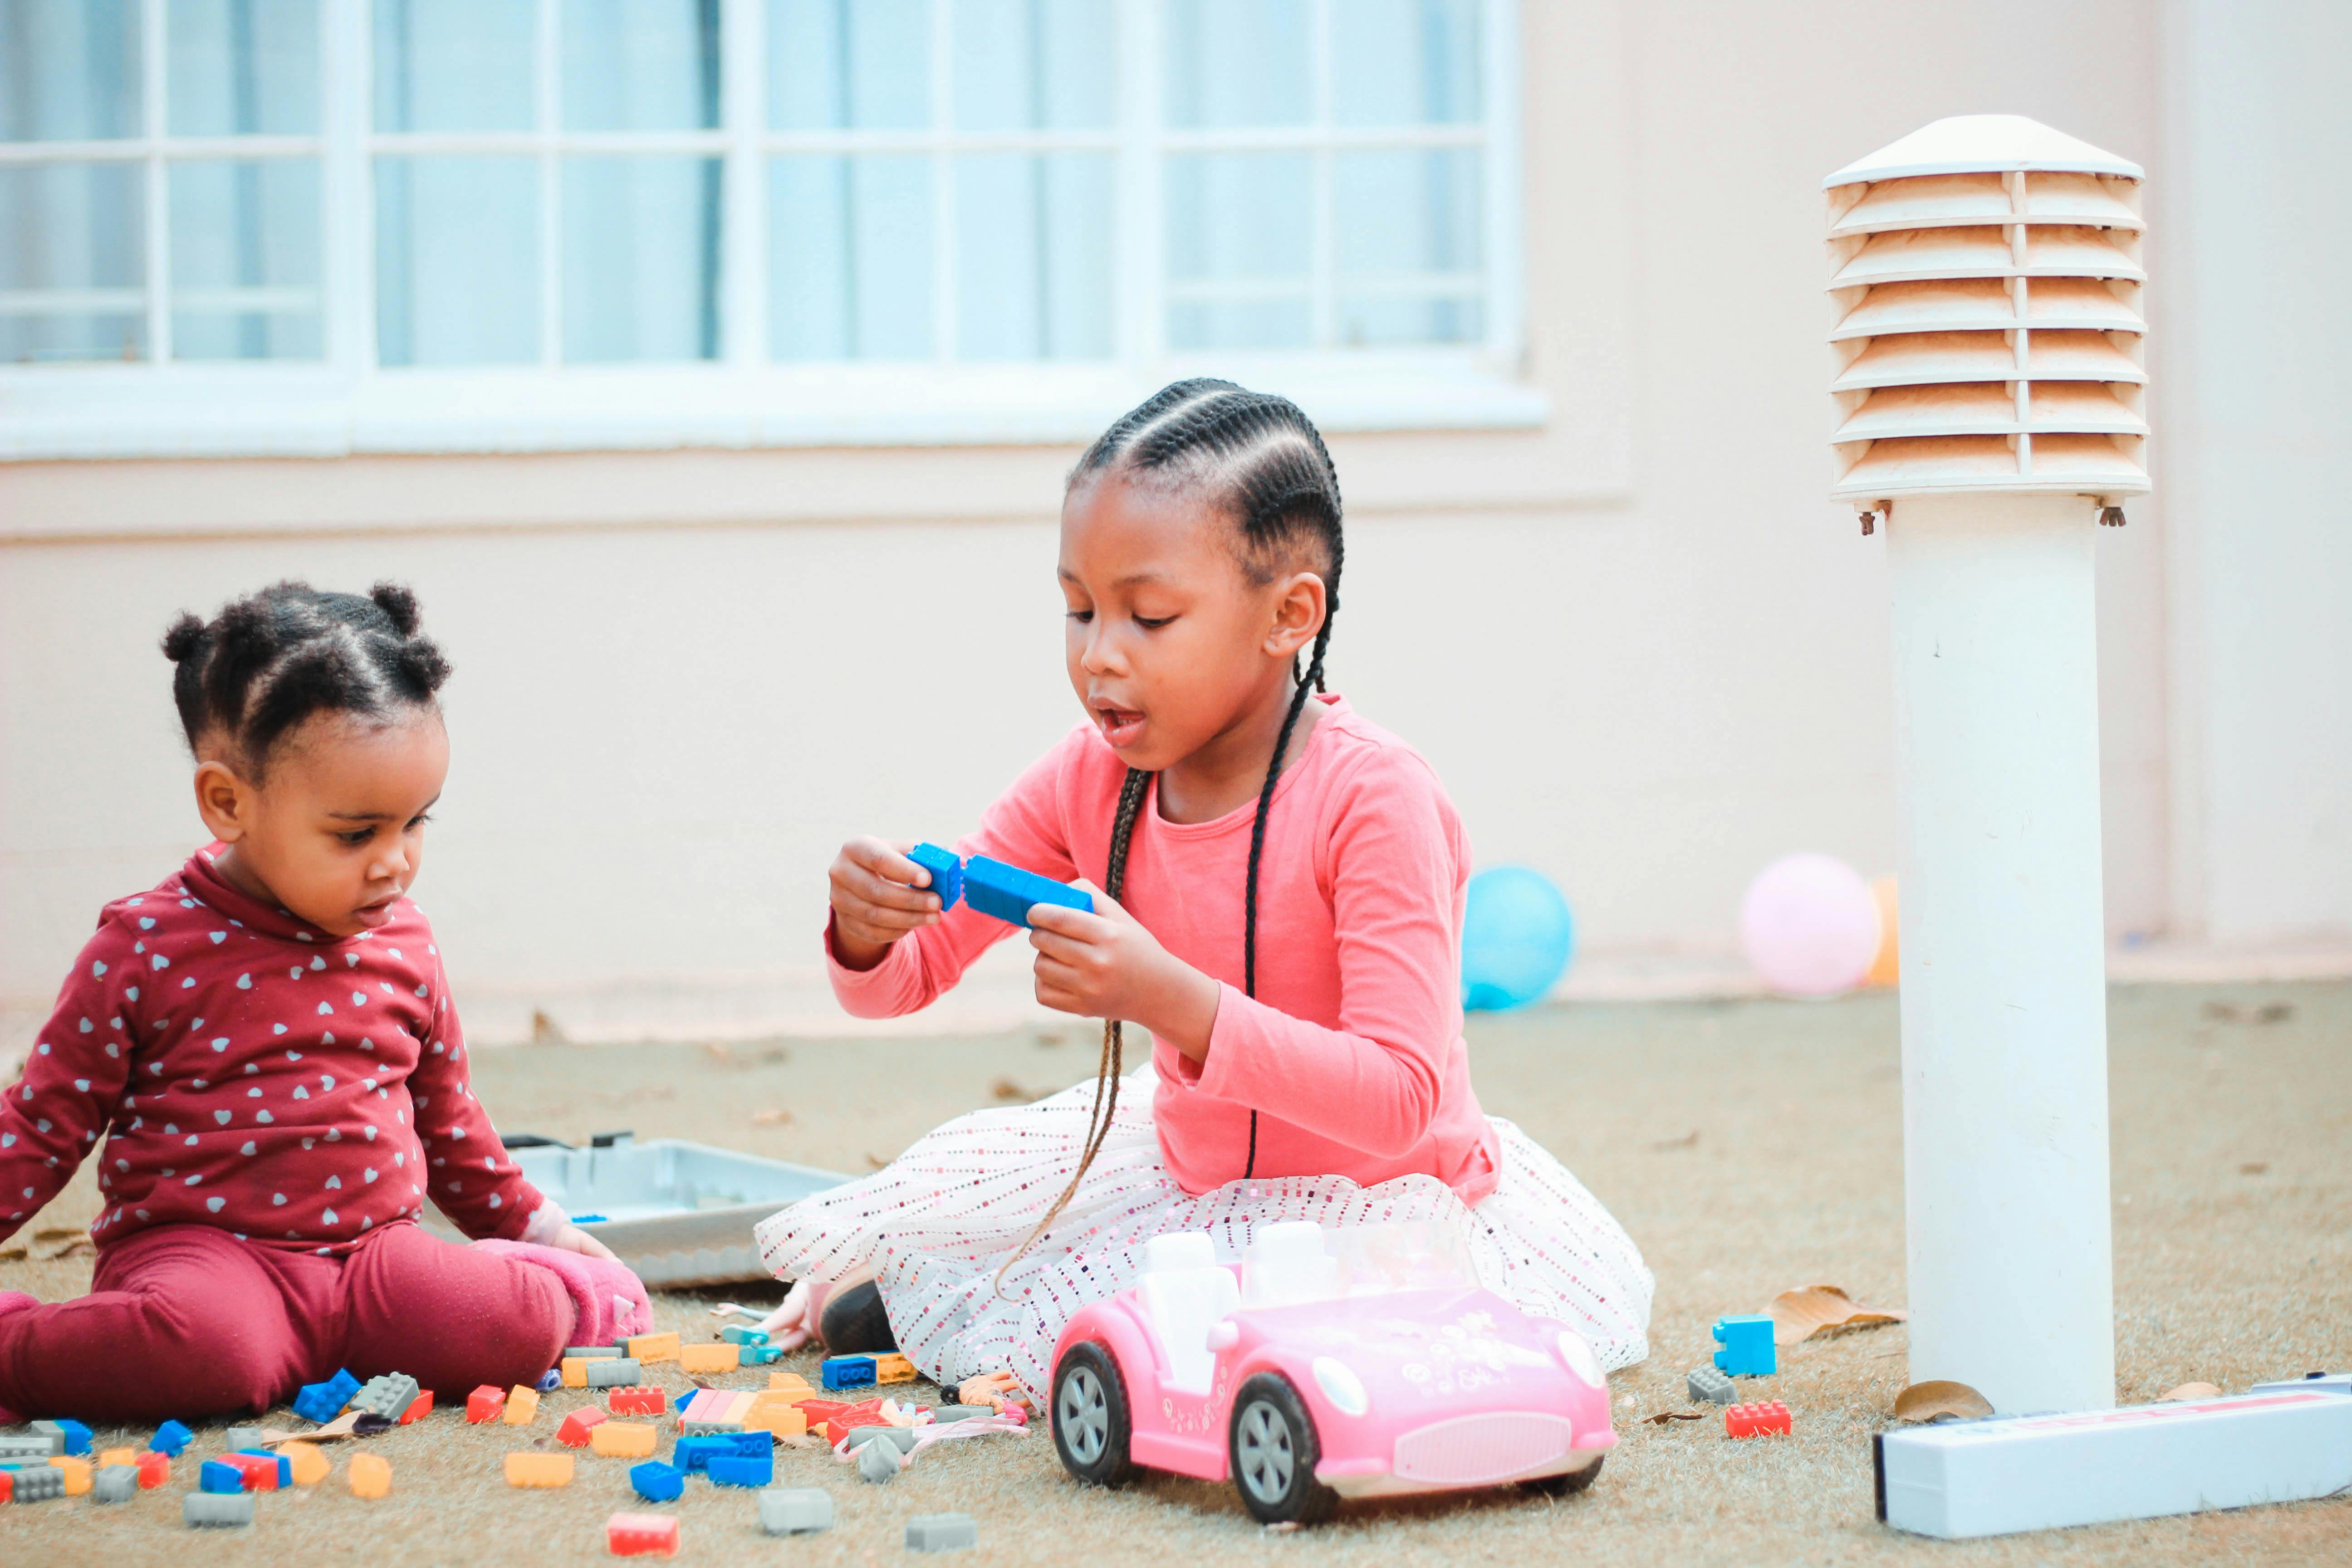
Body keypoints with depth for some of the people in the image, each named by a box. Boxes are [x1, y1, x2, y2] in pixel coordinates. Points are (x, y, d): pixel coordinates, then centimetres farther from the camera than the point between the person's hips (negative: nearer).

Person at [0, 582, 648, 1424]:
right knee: (207, 1347, -38)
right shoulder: (147, 947, -4)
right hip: (198, 1249, -4)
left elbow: (446, 1119, 25)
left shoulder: (403, 945, 10)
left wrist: (536, 1228, 31)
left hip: (371, 1248, 4)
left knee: (516, 1324, -25)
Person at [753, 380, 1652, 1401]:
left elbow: (1399, 1101, -30)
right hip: (1190, 1168, 6)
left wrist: (1173, 1002, -41)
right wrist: (864, 932, -26)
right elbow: (905, 977, 0)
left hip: (1377, 1192, -5)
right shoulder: (1091, 780, -7)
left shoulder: (1372, 796, -26)